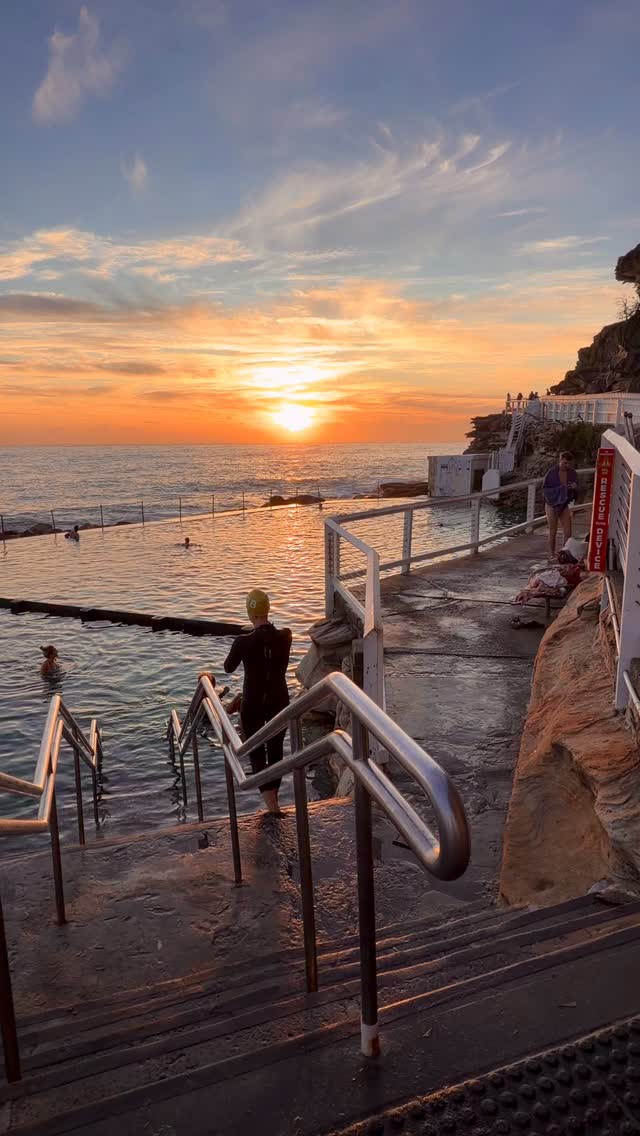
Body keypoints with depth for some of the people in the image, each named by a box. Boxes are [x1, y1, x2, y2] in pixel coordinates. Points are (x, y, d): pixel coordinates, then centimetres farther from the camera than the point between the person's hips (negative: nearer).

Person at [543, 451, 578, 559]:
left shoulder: (572, 473, -2)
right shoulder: (552, 473, -15)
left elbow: (575, 493, 7)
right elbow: (545, 488, -13)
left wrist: (574, 488, -17)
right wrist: (560, 489, -23)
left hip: (564, 505, 3)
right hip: (552, 504, -3)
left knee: (568, 532, -3)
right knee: (553, 532, 5)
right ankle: (552, 555, 14)